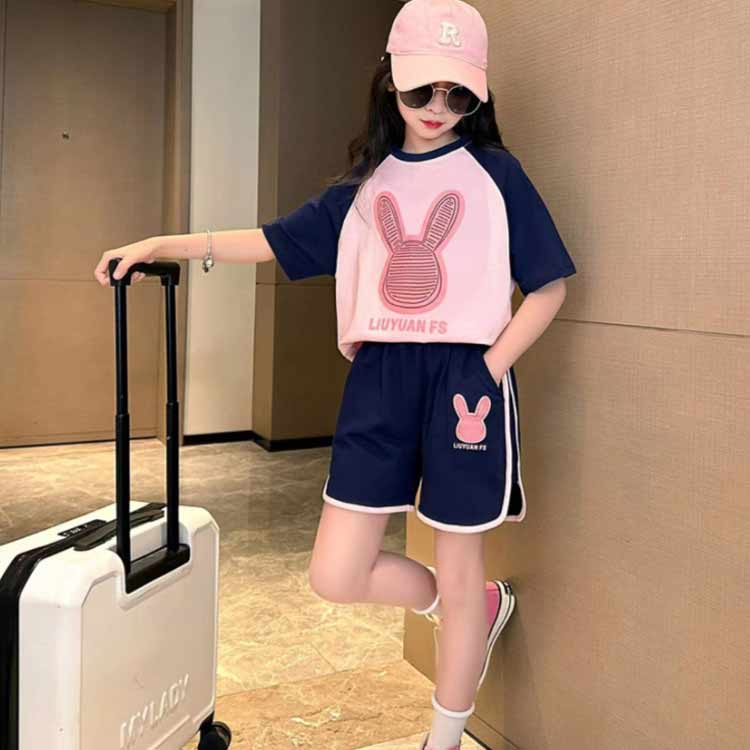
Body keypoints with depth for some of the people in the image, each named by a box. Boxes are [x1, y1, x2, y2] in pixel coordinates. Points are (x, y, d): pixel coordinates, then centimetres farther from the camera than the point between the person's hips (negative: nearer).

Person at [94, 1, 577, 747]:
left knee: (456, 576, 8)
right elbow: (279, 240, 14)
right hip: (380, 381, 4)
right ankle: (478, 606, 31)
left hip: (464, 383, -4)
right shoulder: (367, 182, 13)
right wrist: (164, 244, 8)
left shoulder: (496, 173, 2)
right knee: (335, 576, 4)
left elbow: (547, 285, 1)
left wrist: (487, 372, -10)